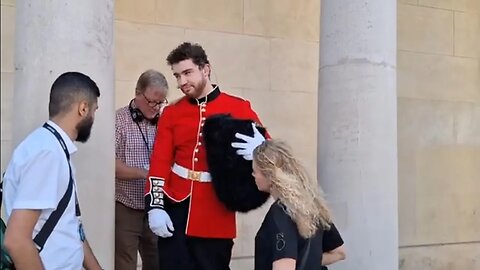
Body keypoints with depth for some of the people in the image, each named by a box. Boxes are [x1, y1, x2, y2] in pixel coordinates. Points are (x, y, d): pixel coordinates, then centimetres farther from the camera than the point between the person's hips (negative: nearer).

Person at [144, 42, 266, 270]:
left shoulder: (239, 109, 0)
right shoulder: (171, 113, 7)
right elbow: (159, 163, 3)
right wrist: (155, 206, -7)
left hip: (216, 217, -2)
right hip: (176, 212, 2)